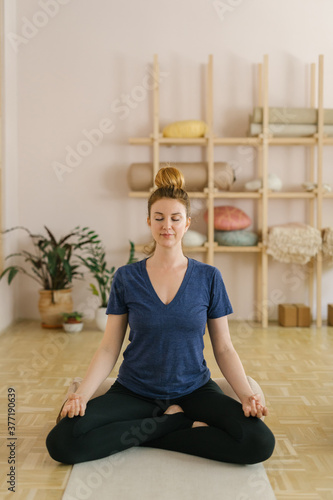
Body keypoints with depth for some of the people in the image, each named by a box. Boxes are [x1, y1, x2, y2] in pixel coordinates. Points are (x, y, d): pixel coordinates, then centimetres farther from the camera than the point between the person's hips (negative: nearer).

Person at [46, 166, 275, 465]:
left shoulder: (208, 278, -1)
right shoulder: (126, 278, -1)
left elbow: (224, 348, 1)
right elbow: (109, 348, -1)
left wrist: (246, 395, -15)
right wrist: (82, 394, -16)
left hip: (194, 390, 0)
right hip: (134, 392, 0)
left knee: (260, 442, -26)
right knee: (62, 442, -24)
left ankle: (145, 434, -9)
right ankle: (176, 422, -9)